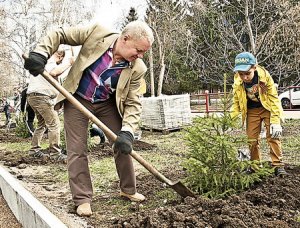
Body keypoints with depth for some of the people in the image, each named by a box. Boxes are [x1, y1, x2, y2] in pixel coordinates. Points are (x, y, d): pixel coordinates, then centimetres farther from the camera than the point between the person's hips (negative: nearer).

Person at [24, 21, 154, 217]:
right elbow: (60, 35, -13)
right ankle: (82, 199, 7)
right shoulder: (97, 33, -23)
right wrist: (41, 53, -28)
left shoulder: (137, 68, -19)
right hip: (77, 100, -2)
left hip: (108, 104, 2)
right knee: (77, 150, -4)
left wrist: (127, 131, -28)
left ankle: (129, 190, 22)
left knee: (123, 145, 1)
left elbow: (133, 103, -14)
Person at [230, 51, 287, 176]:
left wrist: (275, 121, -25)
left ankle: (278, 165, -4)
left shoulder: (264, 76, -28)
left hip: (268, 108, -3)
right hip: (252, 111, 3)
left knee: (273, 135, -10)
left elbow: (274, 98, -22)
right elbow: (236, 102, -7)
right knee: (252, 138, 3)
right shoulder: (238, 82, -20)